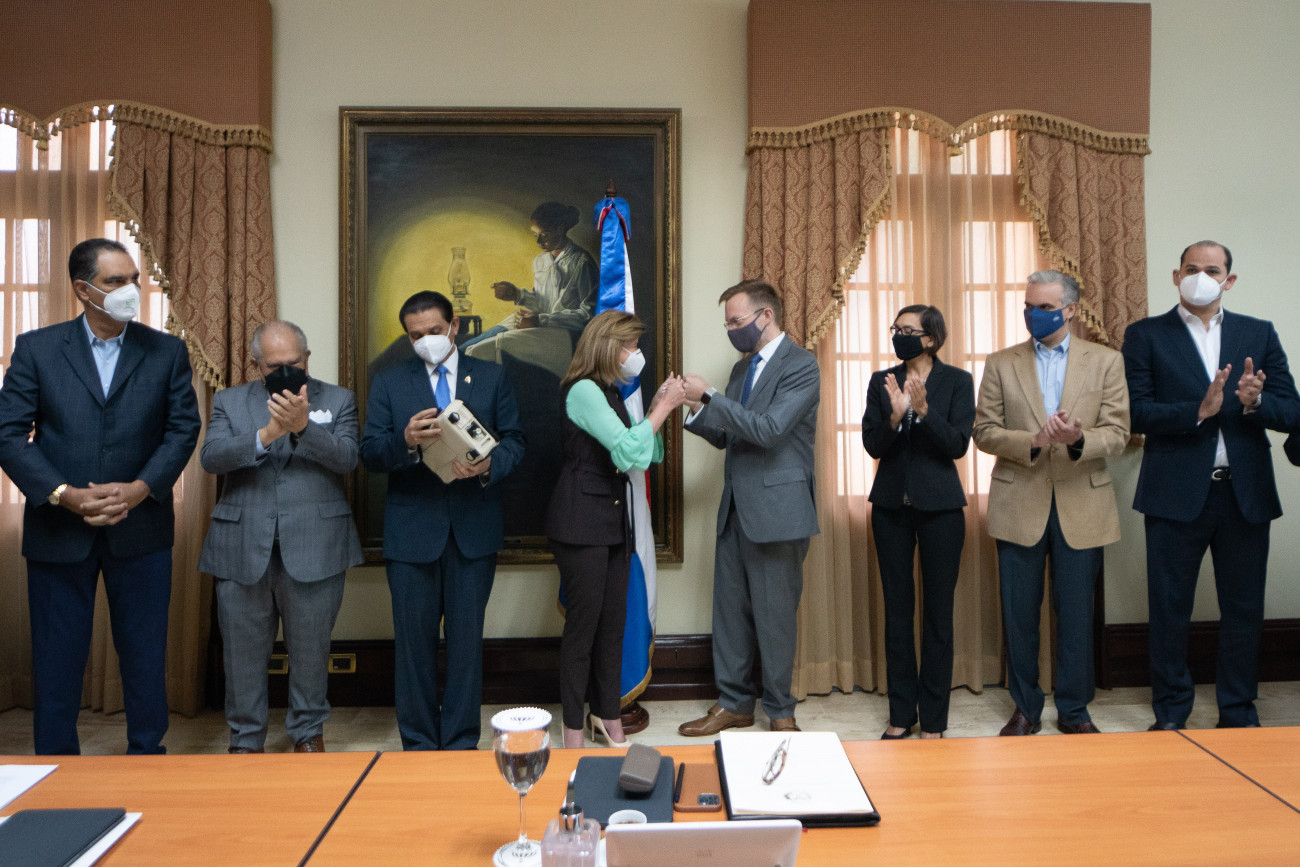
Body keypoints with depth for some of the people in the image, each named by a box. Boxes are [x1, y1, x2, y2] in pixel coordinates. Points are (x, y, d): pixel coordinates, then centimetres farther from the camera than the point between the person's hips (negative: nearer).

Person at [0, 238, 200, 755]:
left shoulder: (167, 352, 3)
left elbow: (183, 428, -1)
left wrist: (139, 489, -14)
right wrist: (65, 495, -15)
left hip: (141, 527, 1)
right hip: (58, 530, 0)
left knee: (145, 657, 9)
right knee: (56, 659, 9)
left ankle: (148, 758, 24)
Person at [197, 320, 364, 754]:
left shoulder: (338, 400, 7)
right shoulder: (229, 401, 10)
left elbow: (346, 458, -8)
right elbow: (211, 457, -6)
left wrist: (303, 426, -23)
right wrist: (266, 434, -21)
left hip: (313, 549, -1)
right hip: (243, 548, 1)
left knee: (310, 647, 10)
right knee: (243, 649, 9)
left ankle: (308, 731, 29)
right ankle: (246, 739, 26)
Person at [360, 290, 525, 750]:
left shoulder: (491, 377, 9)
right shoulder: (388, 383, 8)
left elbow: (513, 439, 6)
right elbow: (370, 454, -1)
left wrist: (490, 465, -15)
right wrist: (406, 441, -22)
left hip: (474, 527, 0)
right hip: (411, 530, 0)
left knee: (466, 639, 6)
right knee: (414, 641, 6)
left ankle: (461, 743, 19)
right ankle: (419, 744, 21)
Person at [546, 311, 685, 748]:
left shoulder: (608, 393, 17)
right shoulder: (582, 390, -13)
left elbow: (643, 453, 13)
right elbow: (629, 450, -21)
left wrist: (658, 407, 3)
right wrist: (663, 407, -12)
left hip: (612, 520, 9)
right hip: (581, 522, -9)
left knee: (613, 621, 12)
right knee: (583, 623, -2)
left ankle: (608, 717, 24)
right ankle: (574, 729, 10)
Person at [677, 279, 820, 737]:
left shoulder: (800, 365, -10)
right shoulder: (742, 368, 16)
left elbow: (768, 429, -21)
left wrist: (708, 397, -19)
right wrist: (693, 408, -1)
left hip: (776, 510, -8)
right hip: (736, 509, 8)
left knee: (775, 614, 3)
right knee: (729, 608, 12)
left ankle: (780, 711, 20)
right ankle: (734, 703, 25)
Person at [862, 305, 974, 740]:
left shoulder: (957, 381, -1)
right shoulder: (882, 382, 6)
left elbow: (958, 444, -10)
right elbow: (873, 445, -2)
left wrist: (923, 409, -23)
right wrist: (895, 416, -20)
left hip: (939, 506, -2)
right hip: (891, 504, 3)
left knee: (938, 612, 2)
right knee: (897, 609, 8)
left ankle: (933, 720, 14)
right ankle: (901, 715, 19)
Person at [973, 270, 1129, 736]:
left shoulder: (1106, 361, 5)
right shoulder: (1000, 364, 5)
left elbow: (1117, 432, -2)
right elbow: (984, 431, 0)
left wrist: (1078, 440, -23)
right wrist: (1034, 441, -18)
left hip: (1081, 505, 0)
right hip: (1020, 504, 0)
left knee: (1076, 612, 7)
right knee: (1019, 613, 6)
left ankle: (1074, 710, 24)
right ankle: (1026, 708, 22)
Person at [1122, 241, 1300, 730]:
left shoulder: (1259, 334, 11)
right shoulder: (1146, 335, 2)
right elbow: (1137, 413, -8)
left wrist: (1256, 402, -15)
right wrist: (1198, 411, -20)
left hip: (1246, 494, 3)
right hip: (1177, 493, -2)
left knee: (1244, 610, 10)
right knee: (1169, 610, 5)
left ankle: (1239, 714, 26)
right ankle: (1170, 715, 19)